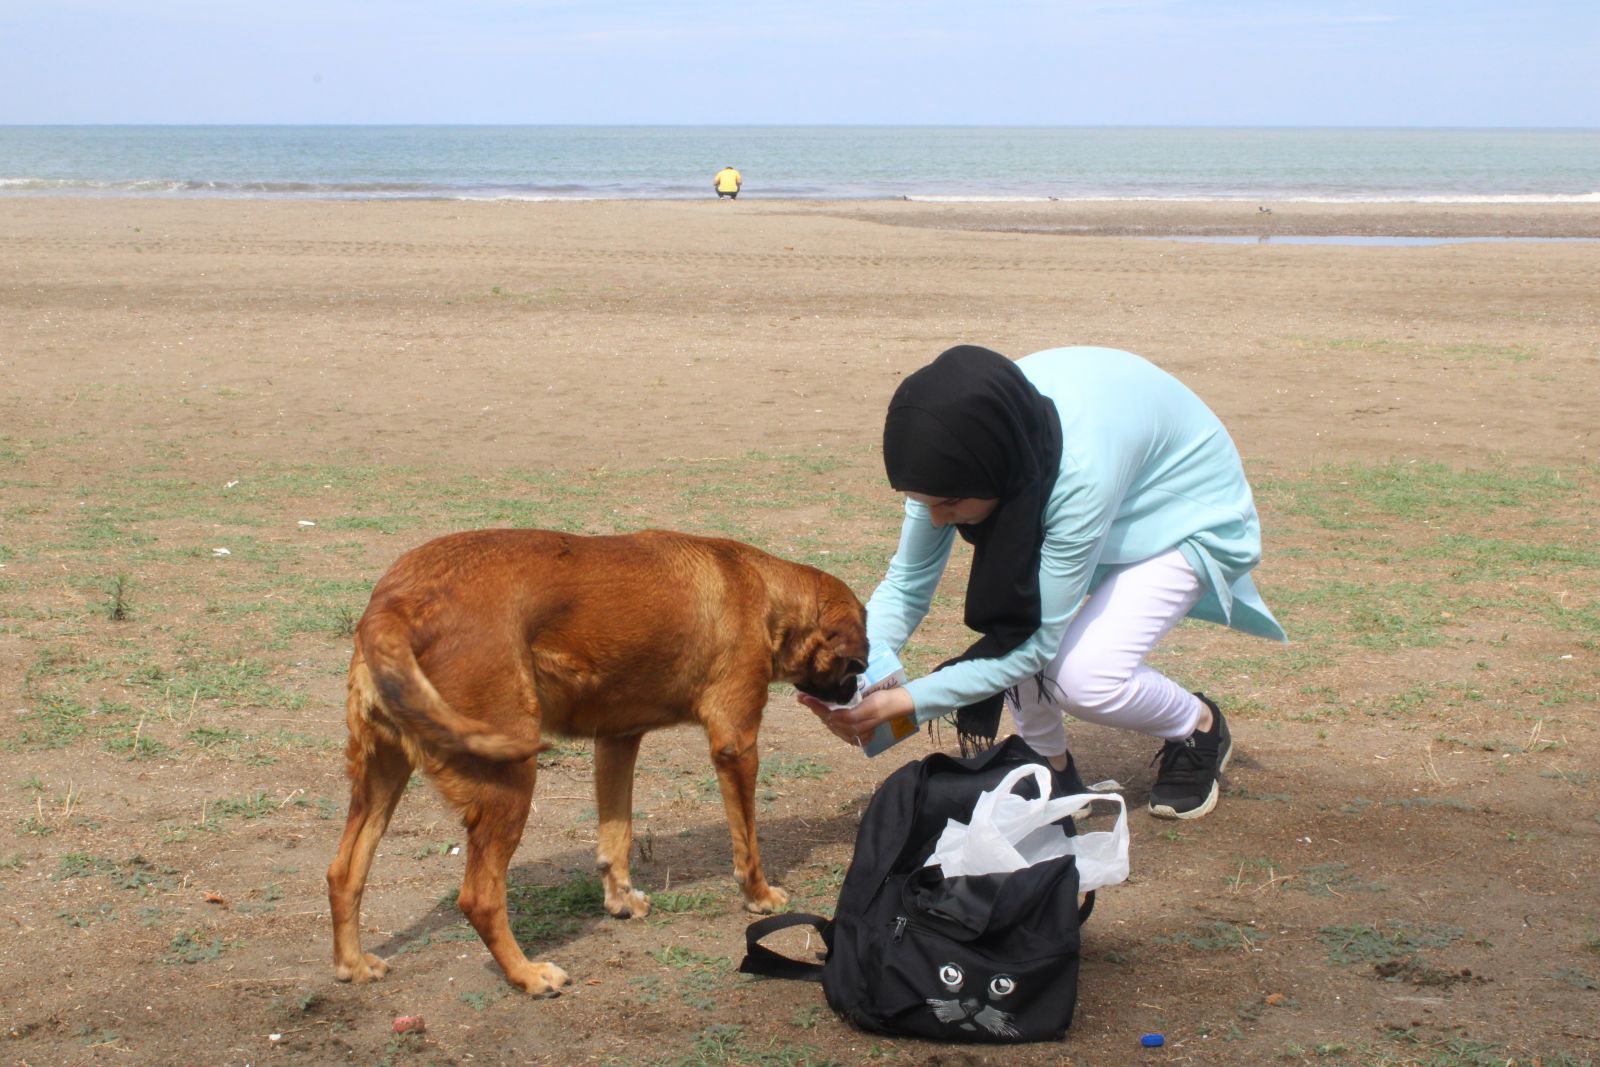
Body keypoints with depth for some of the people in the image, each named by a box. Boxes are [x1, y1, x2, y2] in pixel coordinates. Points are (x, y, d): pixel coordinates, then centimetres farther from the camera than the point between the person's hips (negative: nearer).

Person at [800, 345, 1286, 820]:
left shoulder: (1082, 472, -42)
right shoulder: (962, 448, -26)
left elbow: (1039, 641, -33)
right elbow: (907, 582, -16)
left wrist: (905, 702, -35)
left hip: (1189, 517, -6)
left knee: (1084, 676, -25)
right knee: (1006, 612, -21)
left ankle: (1199, 728, 6)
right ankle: (1048, 762, 4)